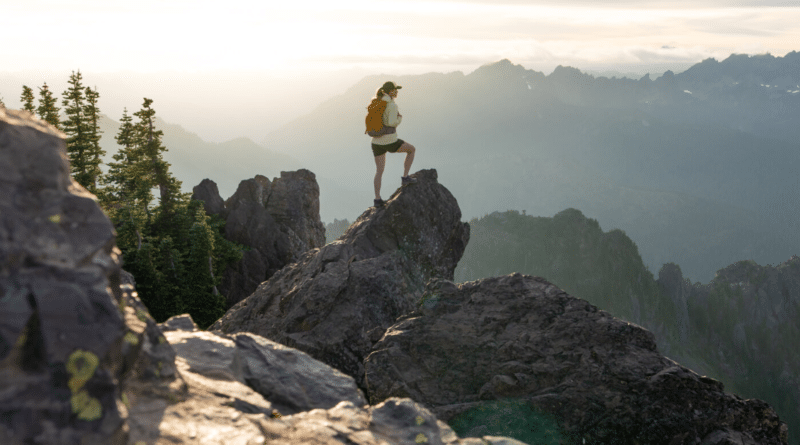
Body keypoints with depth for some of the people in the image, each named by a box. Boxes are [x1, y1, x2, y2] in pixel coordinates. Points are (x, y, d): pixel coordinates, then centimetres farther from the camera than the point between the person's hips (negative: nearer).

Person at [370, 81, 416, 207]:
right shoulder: (392, 105, -14)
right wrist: (400, 118, -4)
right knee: (412, 149, 18)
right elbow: (392, 122, -25)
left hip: (376, 142, 6)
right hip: (389, 141, -6)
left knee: (379, 171, 12)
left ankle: (377, 199, 7)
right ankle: (405, 177, 18)